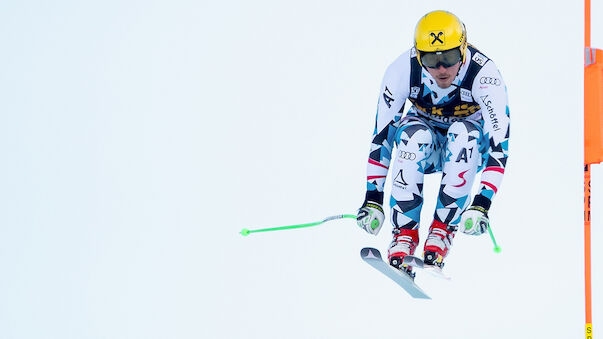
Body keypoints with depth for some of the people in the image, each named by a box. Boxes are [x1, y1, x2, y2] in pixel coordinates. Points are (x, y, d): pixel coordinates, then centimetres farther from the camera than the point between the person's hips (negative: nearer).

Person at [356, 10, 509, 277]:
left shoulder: (484, 75, -30)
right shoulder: (402, 71, -25)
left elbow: (499, 142, -34)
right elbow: (382, 135, -19)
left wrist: (482, 205, -43)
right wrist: (372, 199, -24)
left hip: (468, 152, -1)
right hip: (425, 150, 1)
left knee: (464, 132, -34)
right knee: (414, 134, -33)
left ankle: (442, 229, -28)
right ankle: (405, 231, -28)